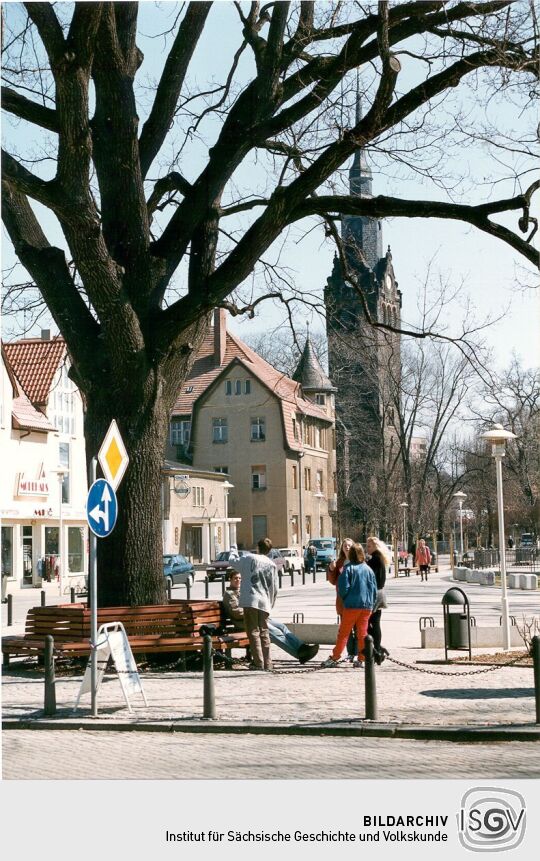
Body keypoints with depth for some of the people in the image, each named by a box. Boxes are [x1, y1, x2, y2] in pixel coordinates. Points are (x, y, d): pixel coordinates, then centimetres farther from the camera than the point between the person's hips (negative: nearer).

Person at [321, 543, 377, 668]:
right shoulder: (368, 569, 4)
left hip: (351, 606, -4)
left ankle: (335, 658, 2)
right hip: (367, 606, 4)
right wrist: (372, 605, 14)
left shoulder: (348, 568, -8)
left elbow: (343, 587, -12)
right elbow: (374, 589, 6)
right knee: (362, 633, 9)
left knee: (343, 633, 2)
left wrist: (344, 599, 7)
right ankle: (361, 659, 9)